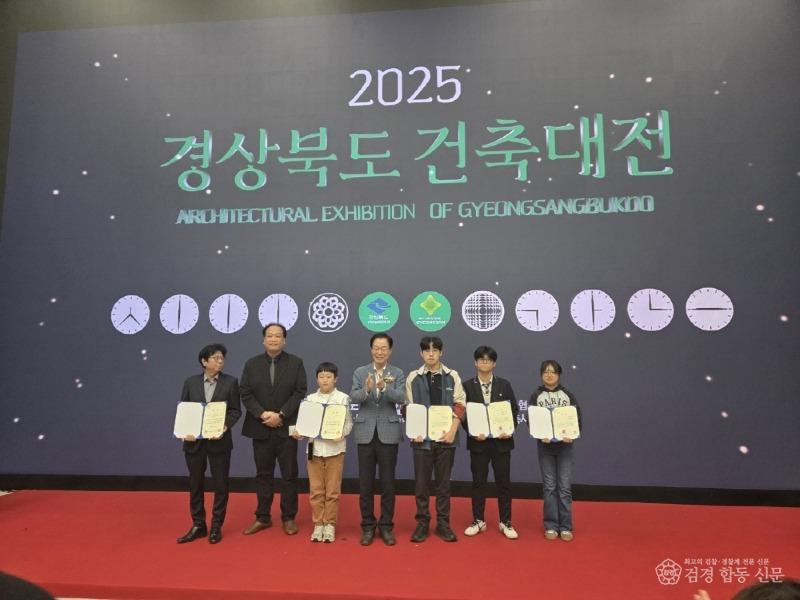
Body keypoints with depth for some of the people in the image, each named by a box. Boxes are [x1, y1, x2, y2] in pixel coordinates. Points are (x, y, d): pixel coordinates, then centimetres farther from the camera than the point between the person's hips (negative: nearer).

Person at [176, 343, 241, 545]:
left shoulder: (231, 382, -1)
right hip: (194, 440, 2)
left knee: (221, 484, 6)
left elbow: (236, 410, -3)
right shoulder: (191, 382, 4)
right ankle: (198, 525, 25)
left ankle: (216, 526, 20)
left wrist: (225, 427, -20)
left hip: (219, 441, -2)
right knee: (195, 484, 11)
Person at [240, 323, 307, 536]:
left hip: (287, 428, -2)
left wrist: (280, 415, -14)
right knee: (263, 475, 11)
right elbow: (245, 393, 0)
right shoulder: (251, 364, 7)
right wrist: (263, 414, -13)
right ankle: (262, 517, 23)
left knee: (289, 475, 5)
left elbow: (300, 393, -6)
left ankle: (289, 518, 17)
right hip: (260, 429, 2)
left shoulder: (296, 363, 1)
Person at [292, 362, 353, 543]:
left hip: (335, 448, -2)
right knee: (316, 490, 7)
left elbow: (348, 422, -3)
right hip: (314, 448, 2)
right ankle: (318, 524, 20)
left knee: (333, 490, 4)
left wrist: (342, 433, -21)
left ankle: (330, 524, 17)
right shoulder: (310, 399, 7)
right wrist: (297, 431, -12)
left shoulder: (343, 398, 0)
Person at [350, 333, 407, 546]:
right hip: (366, 433, 1)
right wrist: (366, 389, -33)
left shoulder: (398, 374, 1)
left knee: (388, 482, 7)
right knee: (365, 483, 7)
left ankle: (386, 526, 21)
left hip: (388, 433, -1)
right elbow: (354, 397, -11)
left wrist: (385, 387, -34)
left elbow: (401, 398, -15)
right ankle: (368, 526, 21)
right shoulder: (360, 372, 4)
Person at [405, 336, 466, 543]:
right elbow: (409, 408, 3)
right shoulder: (413, 377, 2)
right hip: (422, 437, 0)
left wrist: (452, 430, -11)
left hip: (445, 437, 0)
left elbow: (459, 405, 0)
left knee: (443, 483, 9)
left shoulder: (452, 376, 2)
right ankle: (422, 523, 20)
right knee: (421, 483, 6)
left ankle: (443, 523, 21)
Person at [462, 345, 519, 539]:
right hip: (478, 441, -1)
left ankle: (506, 522, 18)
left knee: (504, 481, 6)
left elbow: (514, 410, 4)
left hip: (501, 440, 1)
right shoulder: (467, 386, 0)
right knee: (478, 482, 8)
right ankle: (478, 521, 21)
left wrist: (509, 430, -10)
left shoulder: (504, 385, 4)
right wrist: (473, 432, -14)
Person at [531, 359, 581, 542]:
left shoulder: (568, 396, 4)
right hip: (545, 445, 0)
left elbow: (578, 419, 1)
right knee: (549, 486, 4)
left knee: (565, 486, 1)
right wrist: (540, 435, -19)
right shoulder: (536, 396, 2)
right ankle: (551, 526, 14)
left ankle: (565, 527, 12)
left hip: (565, 445, 0)